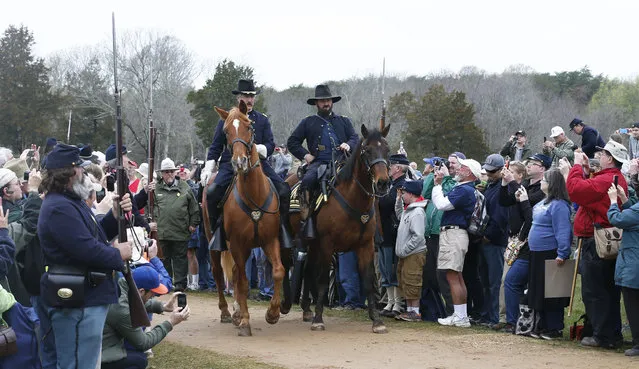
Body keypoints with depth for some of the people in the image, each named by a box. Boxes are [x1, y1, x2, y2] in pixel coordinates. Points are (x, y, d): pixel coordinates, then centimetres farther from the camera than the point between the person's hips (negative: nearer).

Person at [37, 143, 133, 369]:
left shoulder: (70, 202, 17)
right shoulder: (60, 209, -20)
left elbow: (95, 234, 20)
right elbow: (87, 250, -26)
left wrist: (116, 215, 3)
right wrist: (118, 255, -9)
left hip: (84, 298, 12)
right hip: (77, 303, -12)